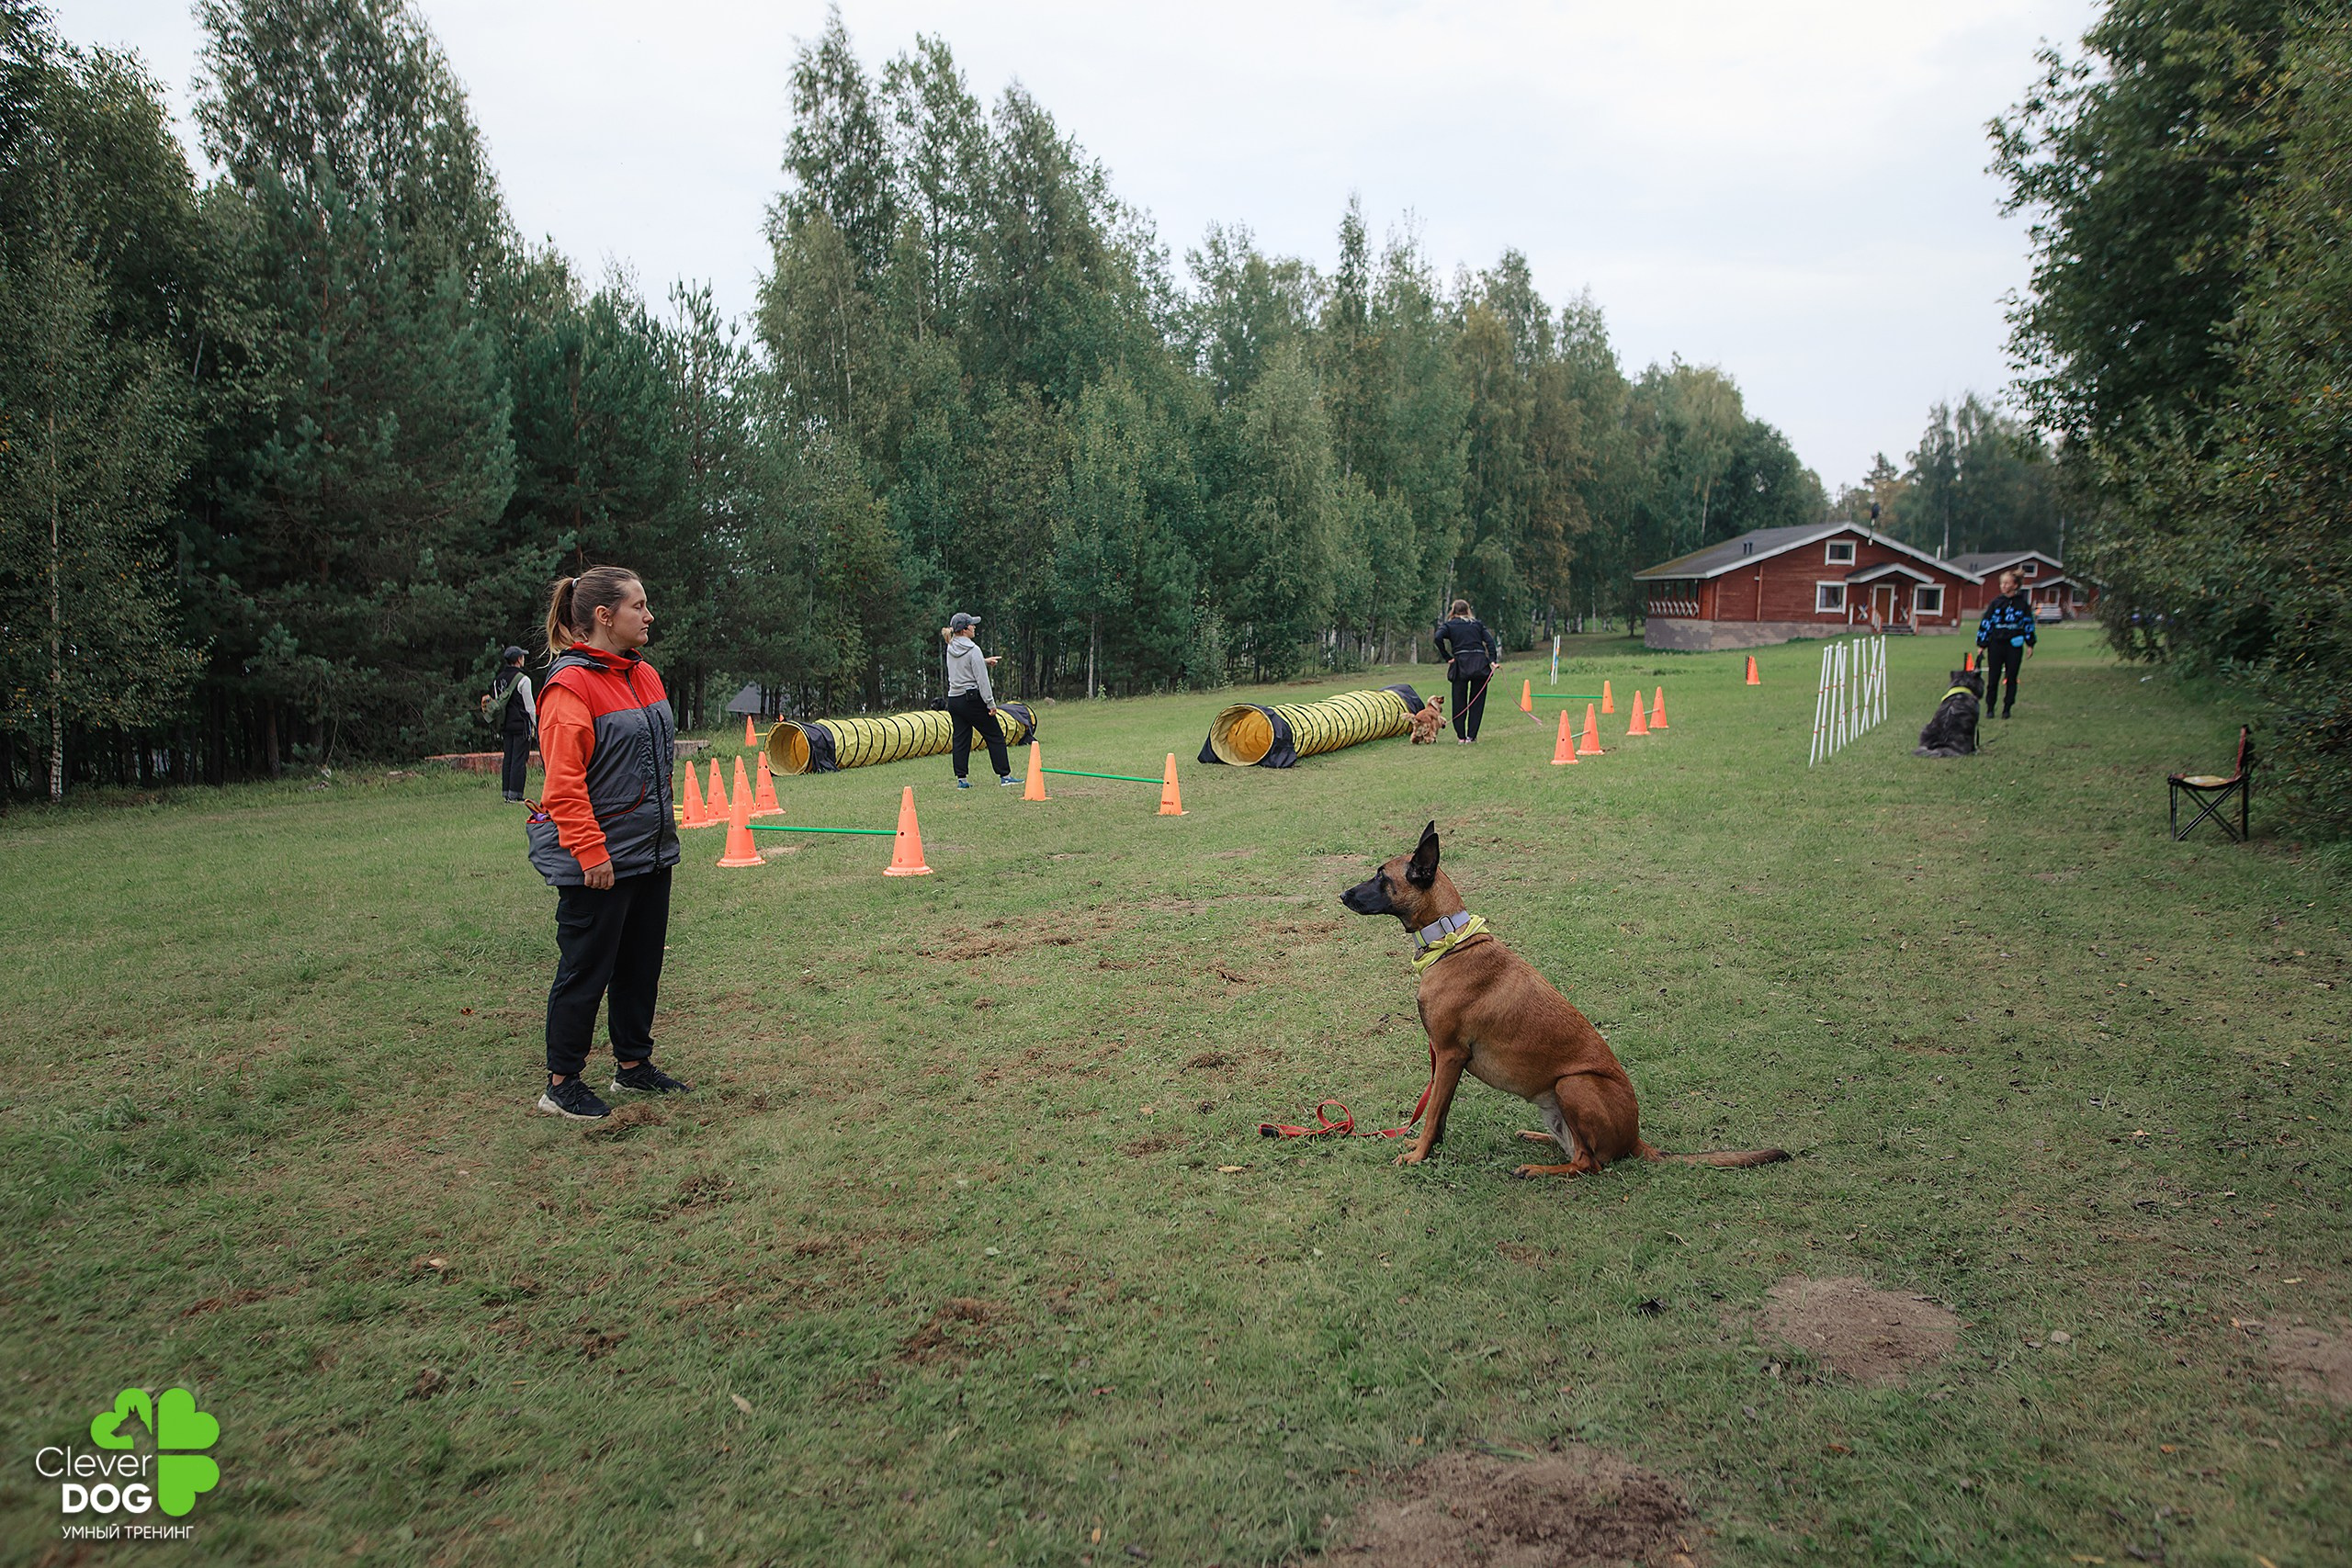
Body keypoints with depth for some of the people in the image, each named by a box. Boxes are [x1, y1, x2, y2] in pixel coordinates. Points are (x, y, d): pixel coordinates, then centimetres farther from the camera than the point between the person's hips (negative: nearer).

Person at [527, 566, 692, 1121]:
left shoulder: (645, 676, 11)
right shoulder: (571, 684, -15)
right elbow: (564, 781, -20)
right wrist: (592, 853, -21)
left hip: (651, 852, 8)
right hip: (599, 861, -8)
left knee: (641, 964, 16)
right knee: (586, 970, 2)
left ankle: (633, 1063, 30)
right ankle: (562, 1083, 15)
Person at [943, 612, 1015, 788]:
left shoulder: (951, 648, 7)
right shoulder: (972, 650, -15)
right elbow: (982, 679, -16)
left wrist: (984, 661, 24)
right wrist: (991, 703, -13)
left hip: (954, 699, 7)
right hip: (972, 699, -7)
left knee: (961, 740, 10)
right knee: (995, 736, 2)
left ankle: (961, 779, 7)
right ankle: (1005, 775, 3)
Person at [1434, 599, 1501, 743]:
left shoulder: (1449, 625, 11)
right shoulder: (1478, 624, 17)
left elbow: (1438, 637, -8)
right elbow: (1489, 640, 3)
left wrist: (1447, 658, -3)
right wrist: (1493, 660, -4)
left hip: (1460, 665, -1)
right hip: (1480, 664, 1)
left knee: (1459, 702, 7)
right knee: (1477, 702, 7)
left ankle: (1461, 737, 7)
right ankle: (1471, 737, 6)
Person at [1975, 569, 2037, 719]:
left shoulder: (2023, 603, 3)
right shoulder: (1996, 603, 4)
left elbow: (2028, 623, 9)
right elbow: (1986, 623, 6)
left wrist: (2030, 644, 7)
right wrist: (1982, 644, 3)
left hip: (2014, 646, 0)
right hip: (1996, 645, 0)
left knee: (2012, 678, 4)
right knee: (1993, 678, 0)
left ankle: (2007, 708, 13)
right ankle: (1990, 708, 8)